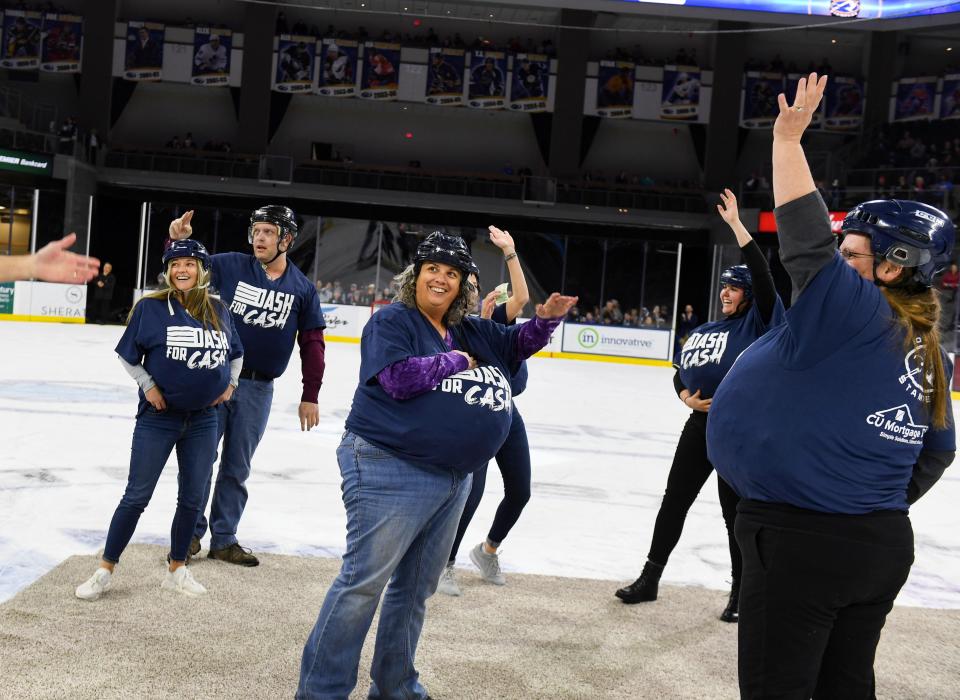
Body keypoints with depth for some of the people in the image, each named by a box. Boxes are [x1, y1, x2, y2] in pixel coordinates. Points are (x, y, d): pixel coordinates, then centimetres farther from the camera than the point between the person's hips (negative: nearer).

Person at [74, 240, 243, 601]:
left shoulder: (219, 310, 1)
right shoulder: (151, 307, -8)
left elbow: (235, 353, 17)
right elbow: (129, 356, 1)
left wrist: (231, 383, 4)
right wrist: (148, 386, -8)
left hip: (203, 419, 3)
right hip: (159, 417, -3)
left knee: (192, 498, 10)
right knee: (136, 496, 0)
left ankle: (176, 569, 25)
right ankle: (105, 570, 12)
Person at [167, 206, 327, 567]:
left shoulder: (303, 288, 2)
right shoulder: (229, 265, -3)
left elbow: (312, 343, 4)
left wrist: (310, 396, 3)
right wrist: (178, 241, -20)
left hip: (258, 388, 2)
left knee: (237, 466, 12)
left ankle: (223, 539, 24)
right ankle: (191, 532, 21)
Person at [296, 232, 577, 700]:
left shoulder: (472, 332, 14)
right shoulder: (392, 320, -7)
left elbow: (518, 343, 20)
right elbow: (398, 377, -21)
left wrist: (546, 318, 0)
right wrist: (454, 361, -9)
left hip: (454, 476, 8)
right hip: (390, 469, -8)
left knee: (416, 587, 16)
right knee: (364, 580, -6)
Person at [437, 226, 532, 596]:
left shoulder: (493, 317, 4)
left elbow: (521, 297, -11)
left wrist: (509, 251, -13)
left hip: (507, 413, 7)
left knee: (519, 493, 11)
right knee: (471, 492, -13)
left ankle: (488, 550, 34)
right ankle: (445, 564, 6)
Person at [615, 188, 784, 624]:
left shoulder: (756, 324, -4)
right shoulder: (703, 331, 15)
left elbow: (763, 276, -17)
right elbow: (680, 372, 19)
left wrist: (736, 224, -19)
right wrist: (685, 395, -5)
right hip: (700, 423, 6)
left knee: (735, 509, 3)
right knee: (674, 499, 10)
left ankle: (739, 591, 19)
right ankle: (650, 578, 21)